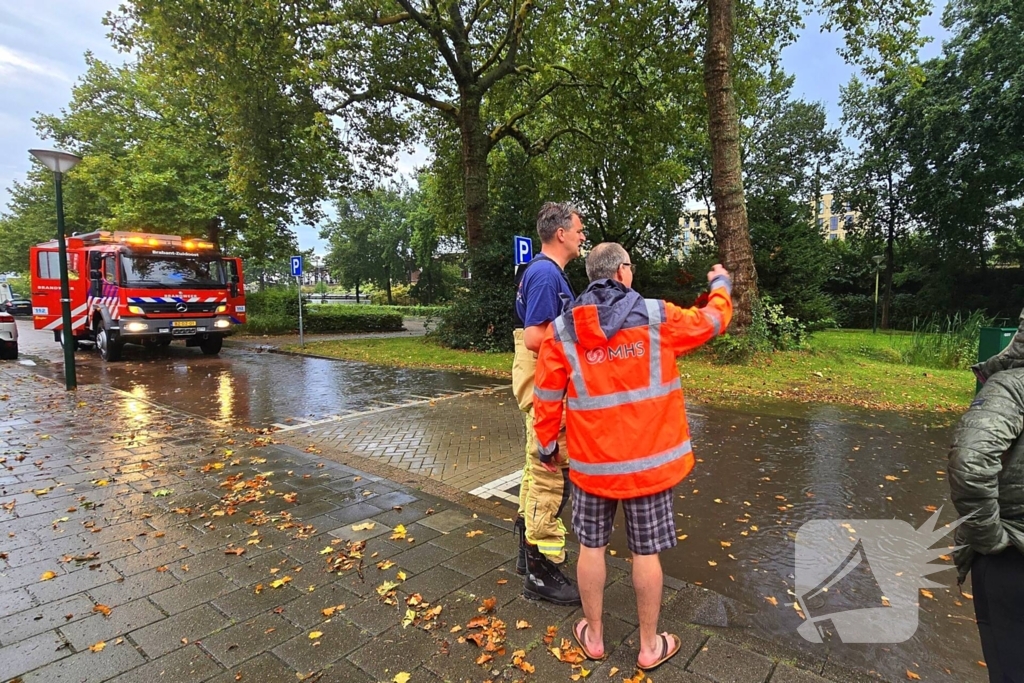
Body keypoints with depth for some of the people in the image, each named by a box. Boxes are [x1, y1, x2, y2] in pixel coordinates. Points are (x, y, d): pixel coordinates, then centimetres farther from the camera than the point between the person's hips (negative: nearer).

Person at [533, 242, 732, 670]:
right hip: (648, 458, -1)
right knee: (646, 553, 13)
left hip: (591, 460, 2)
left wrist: (547, 445, 12)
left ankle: (593, 636, 33)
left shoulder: (562, 330, -5)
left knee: (591, 546, 16)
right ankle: (650, 646, 31)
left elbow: (546, 398, -1)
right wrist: (721, 284, 28)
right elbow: (712, 320, 8)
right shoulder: (656, 317, -9)